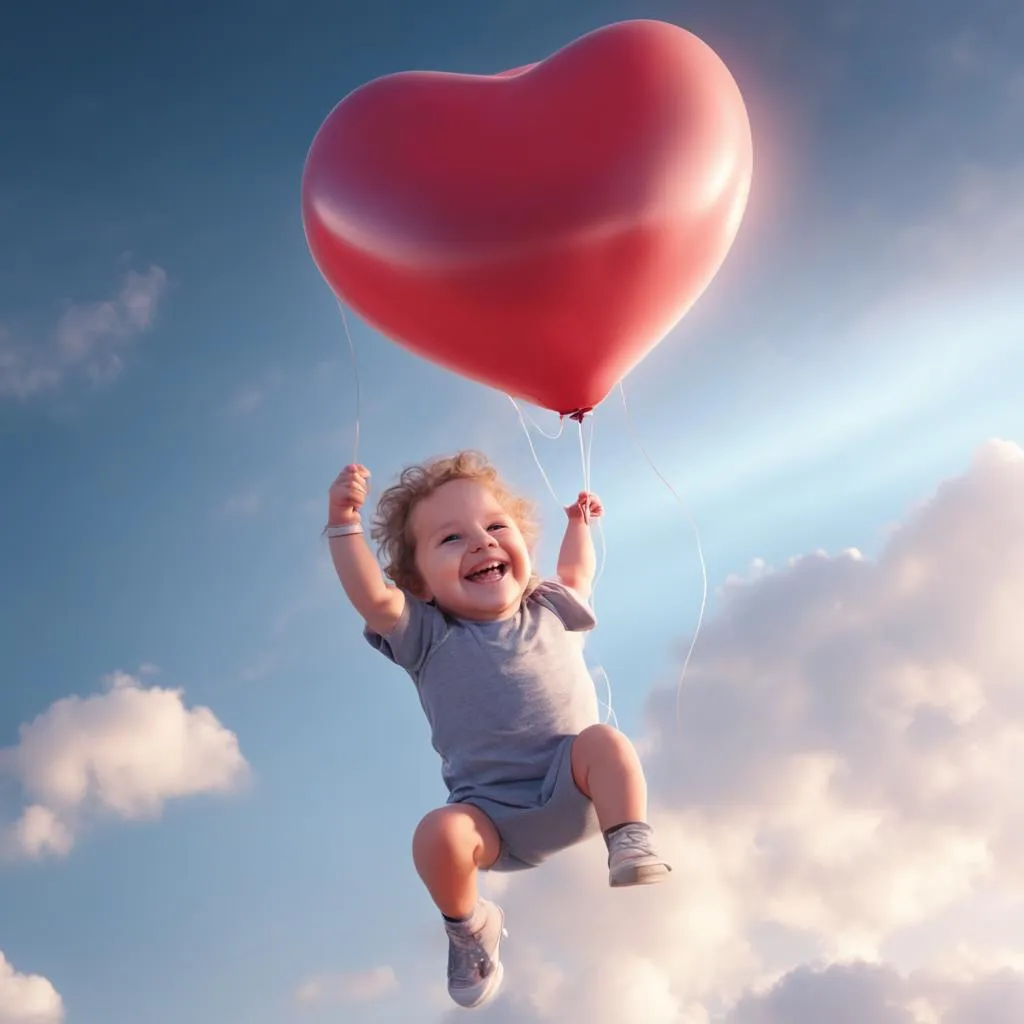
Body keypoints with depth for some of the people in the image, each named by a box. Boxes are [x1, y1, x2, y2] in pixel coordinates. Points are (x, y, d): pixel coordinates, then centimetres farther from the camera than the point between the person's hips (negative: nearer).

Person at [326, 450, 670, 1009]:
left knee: (604, 740, -29)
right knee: (438, 835, -29)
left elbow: (576, 577, 36)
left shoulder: (548, 611, 10)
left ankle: (632, 846, -20)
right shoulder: (427, 636, -2)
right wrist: (344, 523, -30)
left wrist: (579, 523, 29)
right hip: (495, 815, 0)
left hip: (574, 788, 1)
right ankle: (468, 926, 0)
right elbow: (373, 597, -22)